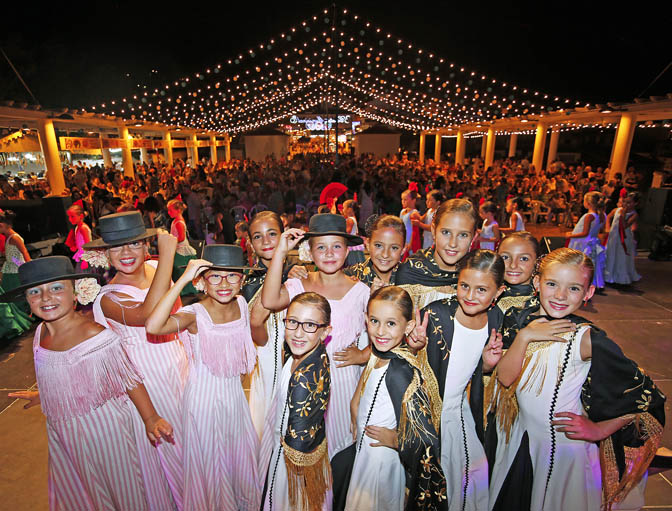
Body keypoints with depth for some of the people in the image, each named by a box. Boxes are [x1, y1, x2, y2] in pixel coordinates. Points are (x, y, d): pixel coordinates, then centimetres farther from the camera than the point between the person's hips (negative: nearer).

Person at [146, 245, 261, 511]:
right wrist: (183, 279, -43)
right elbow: (153, 326, -44)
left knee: (242, 453, 24)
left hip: (234, 392, 5)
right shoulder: (195, 314, -25)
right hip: (204, 396, -5)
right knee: (211, 461, 16)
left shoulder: (241, 304, -9)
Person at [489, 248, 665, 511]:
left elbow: (646, 396, -12)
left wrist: (599, 430, -9)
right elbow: (505, 378, -14)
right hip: (521, 439, 4)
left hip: (566, 447, -4)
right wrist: (524, 336, -25)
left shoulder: (586, 339, -21)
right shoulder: (520, 320, -9)